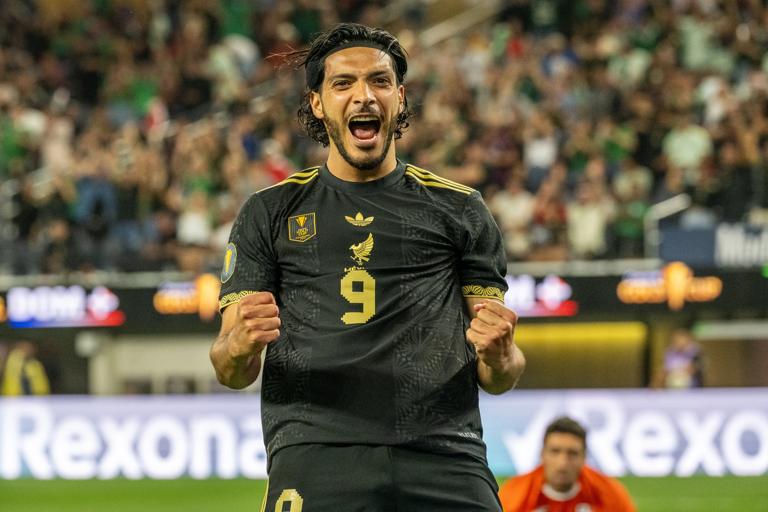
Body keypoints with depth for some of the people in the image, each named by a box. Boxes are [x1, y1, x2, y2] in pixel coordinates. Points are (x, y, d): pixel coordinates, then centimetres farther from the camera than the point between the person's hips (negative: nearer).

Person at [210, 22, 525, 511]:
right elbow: (232, 373, 11)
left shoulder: (460, 210, 16)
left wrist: (498, 358, -9)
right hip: (314, 464, -1)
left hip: (444, 461, 1)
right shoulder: (270, 212, 15)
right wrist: (240, 345, -13)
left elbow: (498, 376, 15)